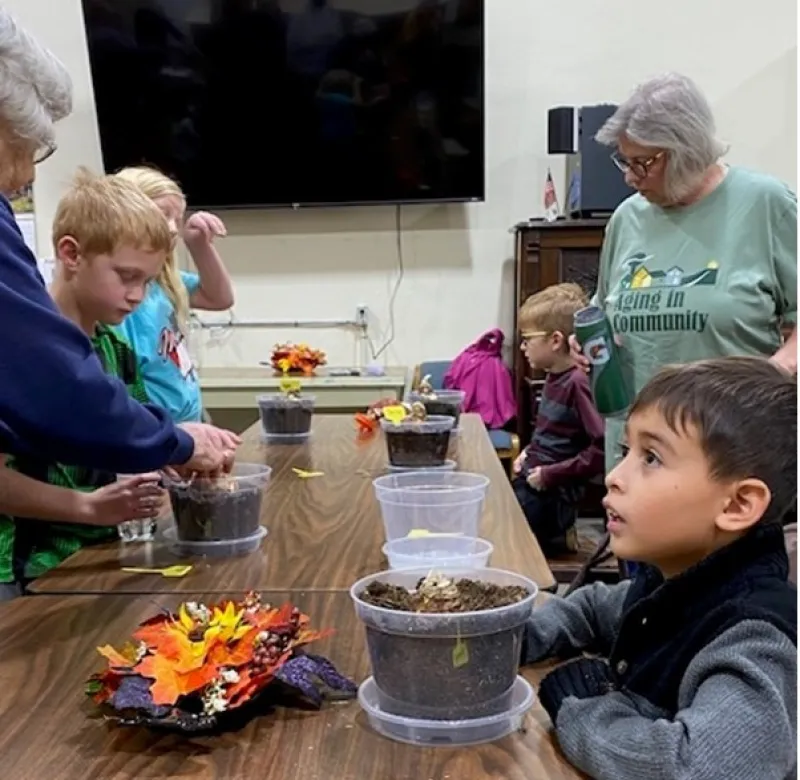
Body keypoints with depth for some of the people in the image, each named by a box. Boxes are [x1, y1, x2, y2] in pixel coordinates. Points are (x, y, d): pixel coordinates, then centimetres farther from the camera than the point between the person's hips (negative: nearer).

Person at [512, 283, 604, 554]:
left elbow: (603, 449, -25)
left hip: (551, 494, -8)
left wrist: (551, 475, -19)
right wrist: (529, 452, 7)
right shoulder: (554, 377, 8)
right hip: (529, 482, 8)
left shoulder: (579, 383, -19)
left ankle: (556, 538, 6)